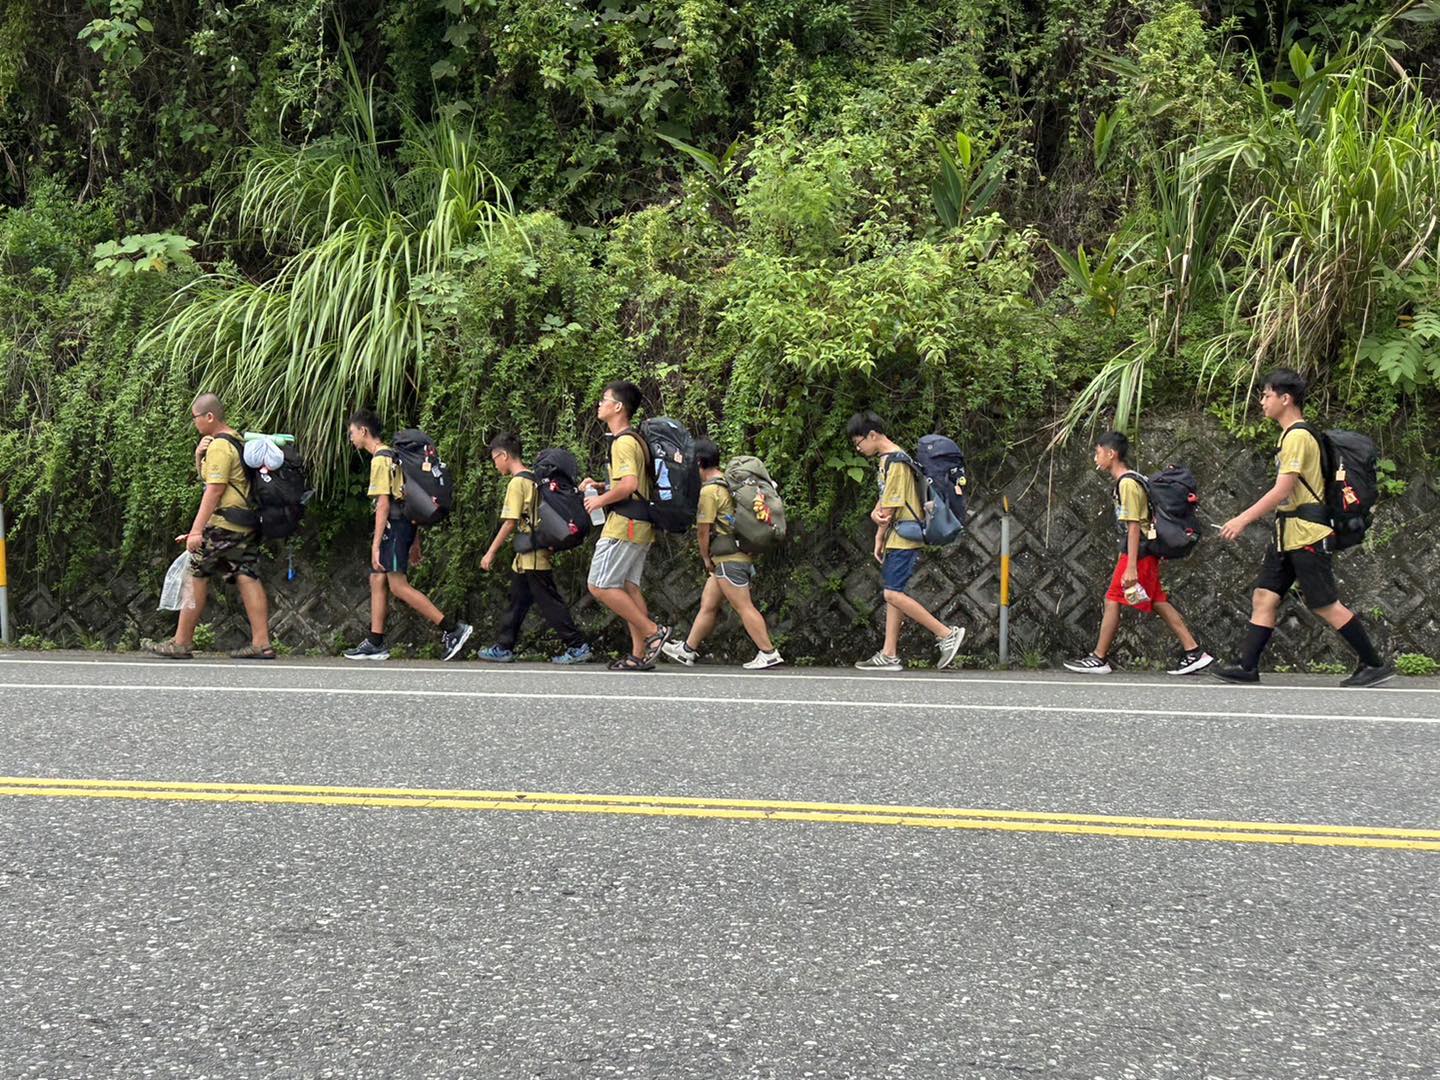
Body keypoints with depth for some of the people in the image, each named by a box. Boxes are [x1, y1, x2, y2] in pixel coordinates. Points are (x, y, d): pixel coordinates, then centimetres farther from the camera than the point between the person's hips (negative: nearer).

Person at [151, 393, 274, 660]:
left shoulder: (219, 446, -12)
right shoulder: (238, 440, 19)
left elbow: (214, 490, -18)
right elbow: (206, 477, 29)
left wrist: (196, 530, -20)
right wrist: (199, 456, 8)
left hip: (223, 525, -9)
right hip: (247, 524, 9)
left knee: (196, 577, -1)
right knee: (248, 578, 3)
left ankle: (181, 643, 3)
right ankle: (261, 643, -4)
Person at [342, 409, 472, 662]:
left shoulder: (380, 459, -11)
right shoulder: (393, 457, 20)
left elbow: (383, 504, -17)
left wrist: (376, 544, -19)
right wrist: (415, 542, 22)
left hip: (394, 527, -10)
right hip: (405, 524, 10)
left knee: (399, 586, -12)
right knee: (377, 581, 9)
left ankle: (452, 629, -16)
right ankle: (375, 643, 9)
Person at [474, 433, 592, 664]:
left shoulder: (517, 483, -14)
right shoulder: (534, 479, 12)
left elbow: (510, 523, -17)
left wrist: (491, 552, -11)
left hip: (531, 556, -9)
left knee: (549, 602, -6)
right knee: (517, 601, 14)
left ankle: (578, 646, -6)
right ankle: (504, 647, 20)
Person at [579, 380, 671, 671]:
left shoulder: (623, 442, -15)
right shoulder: (635, 439, 17)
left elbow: (628, 484, -28)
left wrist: (601, 500, -14)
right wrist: (601, 486, 16)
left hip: (624, 525, -10)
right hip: (640, 526, 10)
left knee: (600, 586, -8)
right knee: (628, 587, 10)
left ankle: (653, 631, -9)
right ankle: (640, 654, 8)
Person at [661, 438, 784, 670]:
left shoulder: (709, 490, -14)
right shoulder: (728, 484, 15)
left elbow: (704, 530, -11)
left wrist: (706, 558, 3)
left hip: (729, 560, -10)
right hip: (741, 555, 10)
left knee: (744, 607, -7)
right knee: (708, 604, 15)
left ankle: (769, 653, -7)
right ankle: (687, 650, 22)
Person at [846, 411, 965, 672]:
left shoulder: (895, 462, -16)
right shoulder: (887, 458, 15)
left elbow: (892, 505, -16)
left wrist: (879, 538, -4)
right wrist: (876, 512, -4)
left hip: (904, 536, -10)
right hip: (898, 538, 10)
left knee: (894, 594, -14)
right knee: (894, 593, 9)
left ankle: (947, 634, -12)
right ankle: (889, 655, 10)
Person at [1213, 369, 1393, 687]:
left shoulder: (1298, 436, -16)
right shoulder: (1290, 435, 15)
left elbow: (1282, 490, -22)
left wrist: (1243, 520, -20)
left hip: (1307, 534, -10)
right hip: (1287, 534, 10)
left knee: (1325, 605, -6)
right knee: (1264, 597, 4)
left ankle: (1376, 665, 1)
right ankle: (1246, 665, 2)